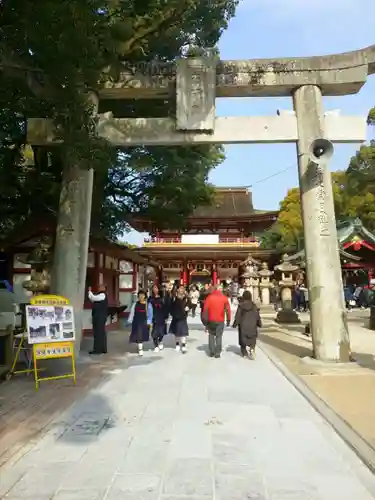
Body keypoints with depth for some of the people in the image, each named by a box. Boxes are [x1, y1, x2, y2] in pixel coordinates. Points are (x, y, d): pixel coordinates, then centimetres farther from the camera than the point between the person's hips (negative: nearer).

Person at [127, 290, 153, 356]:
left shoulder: (148, 304, -3)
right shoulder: (135, 304, 1)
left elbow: (150, 314, -2)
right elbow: (132, 313, 3)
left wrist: (149, 322, -7)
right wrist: (129, 321, 1)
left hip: (144, 322, -1)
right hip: (136, 321, 1)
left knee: (143, 335, 6)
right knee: (138, 335, 0)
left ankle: (140, 347, 29)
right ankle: (140, 348, 15)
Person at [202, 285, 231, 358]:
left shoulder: (209, 297, -3)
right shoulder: (224, 298, -1)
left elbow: (205, 309, -4)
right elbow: (228, 309, -1)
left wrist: (205, 320, 3)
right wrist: (228, 320, 5)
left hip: (211, 320, 0)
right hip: (220, 321, 0)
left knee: (211, 336, 13)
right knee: (219, 336, 7)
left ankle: (211, 352, 13)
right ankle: (217, 353, 5)